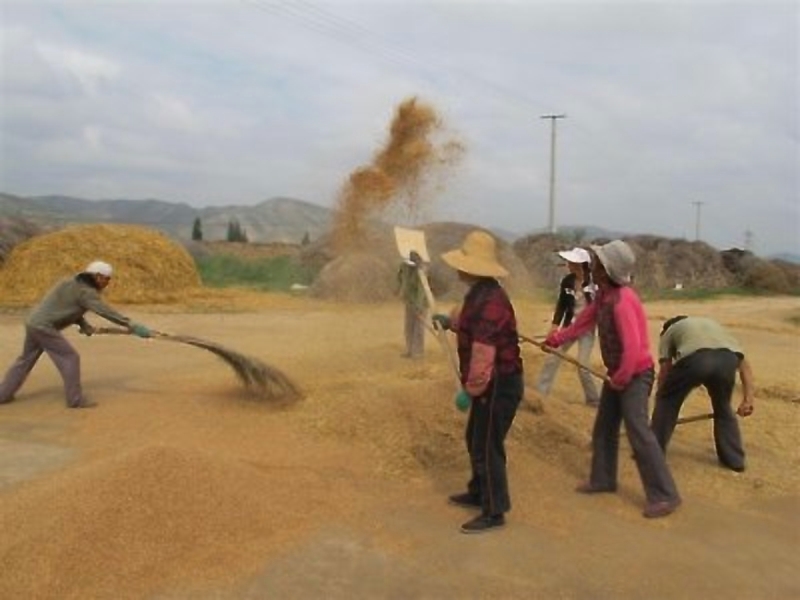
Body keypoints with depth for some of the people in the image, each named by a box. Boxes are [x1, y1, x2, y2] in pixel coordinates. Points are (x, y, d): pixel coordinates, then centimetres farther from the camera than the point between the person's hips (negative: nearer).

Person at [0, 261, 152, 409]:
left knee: (26, 359, 21)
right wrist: (132, 326, -29)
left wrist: (84, 324, 4)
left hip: (33, 323, 10)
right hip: (44, 327, -10)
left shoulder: (73, 283, 12)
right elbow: (106, 312, -26)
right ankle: (75, 399, 0)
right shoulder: (85, 291, -17)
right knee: (70, 358, -4)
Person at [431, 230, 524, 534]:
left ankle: (494, 513, 10)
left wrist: (470, 389, -24)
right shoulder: (479, 294, 8)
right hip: (490, 384, 11)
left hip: (499, 385, -11)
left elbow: (483, 353, -30)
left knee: (487, 447, -2)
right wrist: (450, 321, 38)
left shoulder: (490, 301, -26)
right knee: (475, 440, 22)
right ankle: (478, 493, 39)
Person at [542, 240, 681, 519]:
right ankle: (602, 479, 30)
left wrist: (620, 379, -18)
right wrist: (557, 338, 23)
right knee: (603, 428, 16)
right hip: (618, 372, 10)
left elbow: (633, 347, -30)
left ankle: (664, 496, -2)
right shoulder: (604, 294, 2)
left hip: (634, 374, -10)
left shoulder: (622, 301, -27)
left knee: (638, 434, -10)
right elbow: (584, 321, 18)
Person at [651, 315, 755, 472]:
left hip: (695, 358, -3)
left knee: (667, 401, 21)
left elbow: (664, 371, 27)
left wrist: (659, 398, 36)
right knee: (723, 407, 29)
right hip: (728, 359, 3)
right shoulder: (713, 324, 44)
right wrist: (748, 399, 31)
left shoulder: (669, 331, 35)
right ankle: (734, 459, 31)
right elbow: (744, 365, 35)